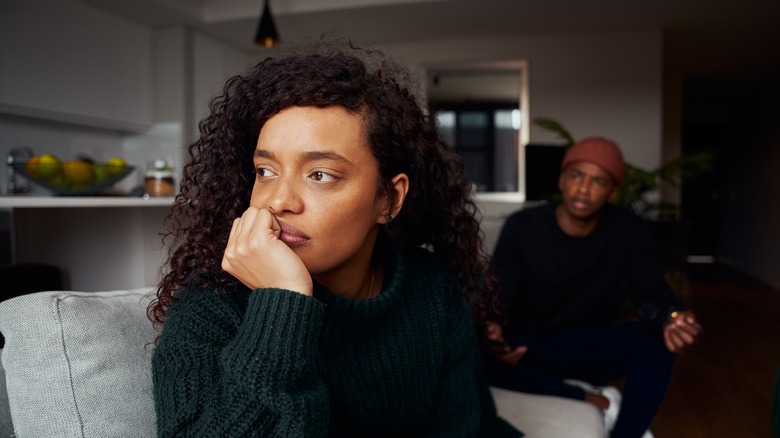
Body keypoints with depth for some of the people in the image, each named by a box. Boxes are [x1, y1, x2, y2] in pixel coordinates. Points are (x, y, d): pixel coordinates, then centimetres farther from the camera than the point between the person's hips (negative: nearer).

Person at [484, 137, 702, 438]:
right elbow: (498, 299, -16)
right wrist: (492, 329, -41)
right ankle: (594, 399, -18)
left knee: (656, 340, -28)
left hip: (596, 348, 1)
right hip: (532, 348, -1)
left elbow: (651, 292, -14)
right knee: (481, 356, -33)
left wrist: (669, 320, -40)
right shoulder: (522, 227, -14)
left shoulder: (627, 229, -9)